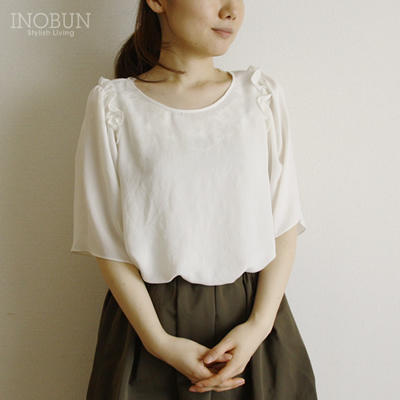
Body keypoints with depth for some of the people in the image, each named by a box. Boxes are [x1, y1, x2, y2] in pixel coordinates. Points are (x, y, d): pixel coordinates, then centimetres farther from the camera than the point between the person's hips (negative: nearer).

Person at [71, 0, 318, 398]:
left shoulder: (263, 96, 0)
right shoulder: (113, 104, -6)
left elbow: (285, 224, -1)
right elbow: (107, 241, -6)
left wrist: (260, 324, -11)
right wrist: (159, 341, -12)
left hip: (251, 311, 2)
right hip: (147, 312, -2)